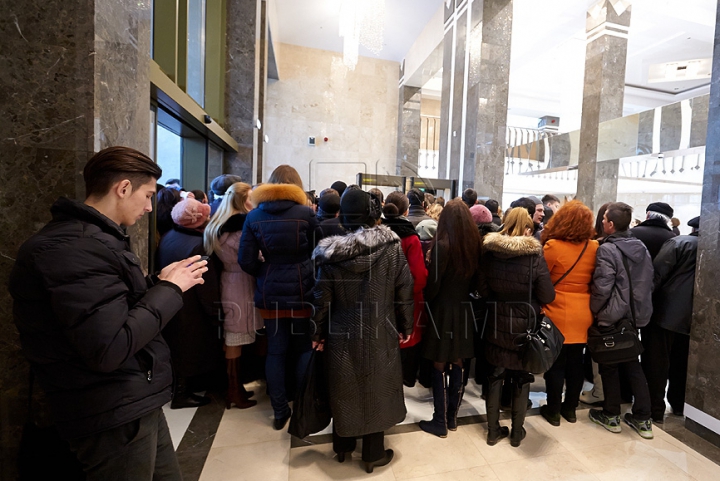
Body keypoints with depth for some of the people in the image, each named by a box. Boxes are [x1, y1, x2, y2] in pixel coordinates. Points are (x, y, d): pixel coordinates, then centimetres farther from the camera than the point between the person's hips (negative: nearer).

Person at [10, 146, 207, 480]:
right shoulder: (72, 248, -23)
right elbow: (109, 349, -27)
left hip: (138, 403, 9)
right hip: (115, 418, -9)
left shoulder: (94, 238, 10)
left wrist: (158, 282, 3)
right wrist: (169, 289, -19)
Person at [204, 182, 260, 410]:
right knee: (235, 341, 2)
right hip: (241, 285, -9)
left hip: (228, 282, 9)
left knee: (231, 340, 15)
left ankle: (234, 386, 27)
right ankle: (234, 392, 16)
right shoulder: (241, 226, -16)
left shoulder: (218, 226, 13)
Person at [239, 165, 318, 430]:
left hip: (269, 292, 3)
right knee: (304, 348, 13)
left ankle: (279, 412, 24)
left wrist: (265, 274, 14)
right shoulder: (306, 214, -8)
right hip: (301, 290, -2)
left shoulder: (254, 216, 1)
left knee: (275, 351, 13)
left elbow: (246, 261, -3)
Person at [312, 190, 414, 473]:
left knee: (344, 391, 19)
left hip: (342, 335, 1)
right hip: (380, 335, -1)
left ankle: (343, 447, 41)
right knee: (376, 390, 17)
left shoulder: (331, 254, -10)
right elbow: (404, 292, -7)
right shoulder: (392, 248, -11)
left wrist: (320, 333, 7)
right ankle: (373, 454, 34)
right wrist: (405, 327, 6)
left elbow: (322, 299, -6)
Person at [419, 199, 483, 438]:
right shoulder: (475, 244, -1)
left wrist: (426, 301, 2)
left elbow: (433, 284, -14)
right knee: (457, 365, 16)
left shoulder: (442, 245, -17)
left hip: (443, 311, -6)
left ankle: (440, 422, 18)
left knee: (440, 367, 6)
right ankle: (452, 417, 30)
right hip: (464, 311, 6)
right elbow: (476, 281, 8)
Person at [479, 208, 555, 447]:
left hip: (497, 324, 2)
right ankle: (517, 432, 31)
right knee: (521, 379, 16)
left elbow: (482, 289, -3)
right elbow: (547, 295, -11)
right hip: (525, 325, -2)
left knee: (496, 376, 16)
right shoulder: (534, 255, -16)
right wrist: (528, 298, 8)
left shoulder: (490, 251, -9)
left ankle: (493, 430, 28)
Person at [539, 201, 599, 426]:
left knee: (555, 364, 8)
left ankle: (553, 410, 20)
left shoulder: (552, 246, -16)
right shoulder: (594, 248, -2)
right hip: (583, 314, 5)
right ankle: (570, 408, 29)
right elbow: (594, 280, 9)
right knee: (575, 363, 16)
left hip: (558, 314, -5)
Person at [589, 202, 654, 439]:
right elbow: (649, 281, 12)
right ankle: (643, 419, 24)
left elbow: (602, 287, -22)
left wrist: (594, 310, -8)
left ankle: (611, 416, 22)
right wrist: (639, 305, 20)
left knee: (609, 366, 8)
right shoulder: (641, 247, 5)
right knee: (633, 364, 17)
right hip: (636, 315, 7)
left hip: (612, 317, -7)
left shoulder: (607, 249, -19)